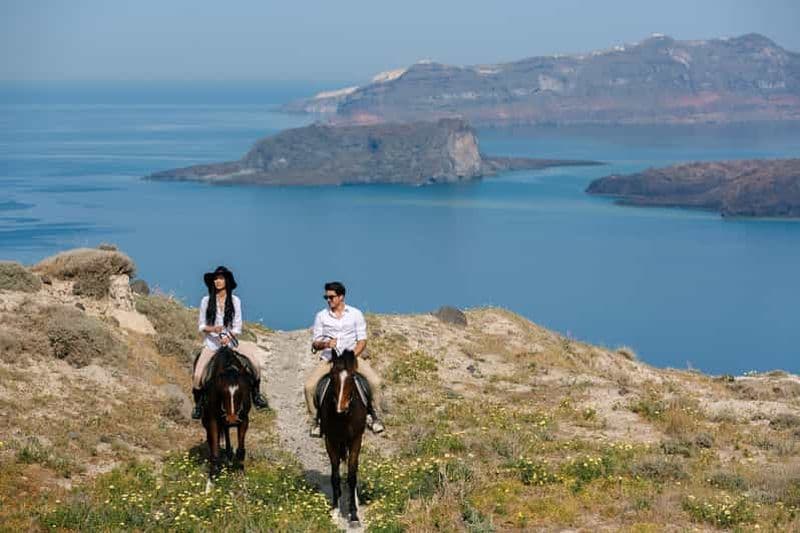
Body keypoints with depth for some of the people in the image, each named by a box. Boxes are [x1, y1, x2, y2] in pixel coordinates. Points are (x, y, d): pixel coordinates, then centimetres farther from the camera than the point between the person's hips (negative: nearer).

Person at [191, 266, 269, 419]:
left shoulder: (235, 301, 2)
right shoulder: (206, 301, 0)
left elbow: (237, 327, 1)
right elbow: (201, 326, 2)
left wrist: (228, 337, -17)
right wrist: (212, 329, -19)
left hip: (230, 341, 1)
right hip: (211, 342, -1)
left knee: (255, 364, -14)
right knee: (197, 375, -18)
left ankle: (256, 395, 9)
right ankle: (198, 405, 6)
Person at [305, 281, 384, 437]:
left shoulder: (355, 314, 3)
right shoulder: (321, 316, 5)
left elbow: (362, 340, 1)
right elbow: (314, 344, 5)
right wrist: (325, 344, -18)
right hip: (328, 359, 1)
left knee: (375, 381, -22)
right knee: (309, 385, -22)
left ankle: (375, 417, -1)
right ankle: (315, 421, -2)